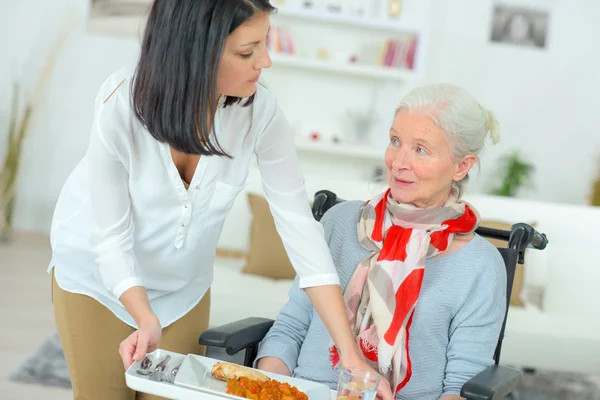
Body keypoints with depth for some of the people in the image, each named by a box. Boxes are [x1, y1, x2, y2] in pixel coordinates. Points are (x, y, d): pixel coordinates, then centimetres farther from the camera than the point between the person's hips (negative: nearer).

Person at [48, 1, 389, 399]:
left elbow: (299, 224, -23)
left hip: (184, 283, 2)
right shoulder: (121, 104, -32)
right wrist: (148, 322, -39)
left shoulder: (260, 109, -27)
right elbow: (111, 237, -24)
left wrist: (351, 353, -27)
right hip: (98, 273, -2)